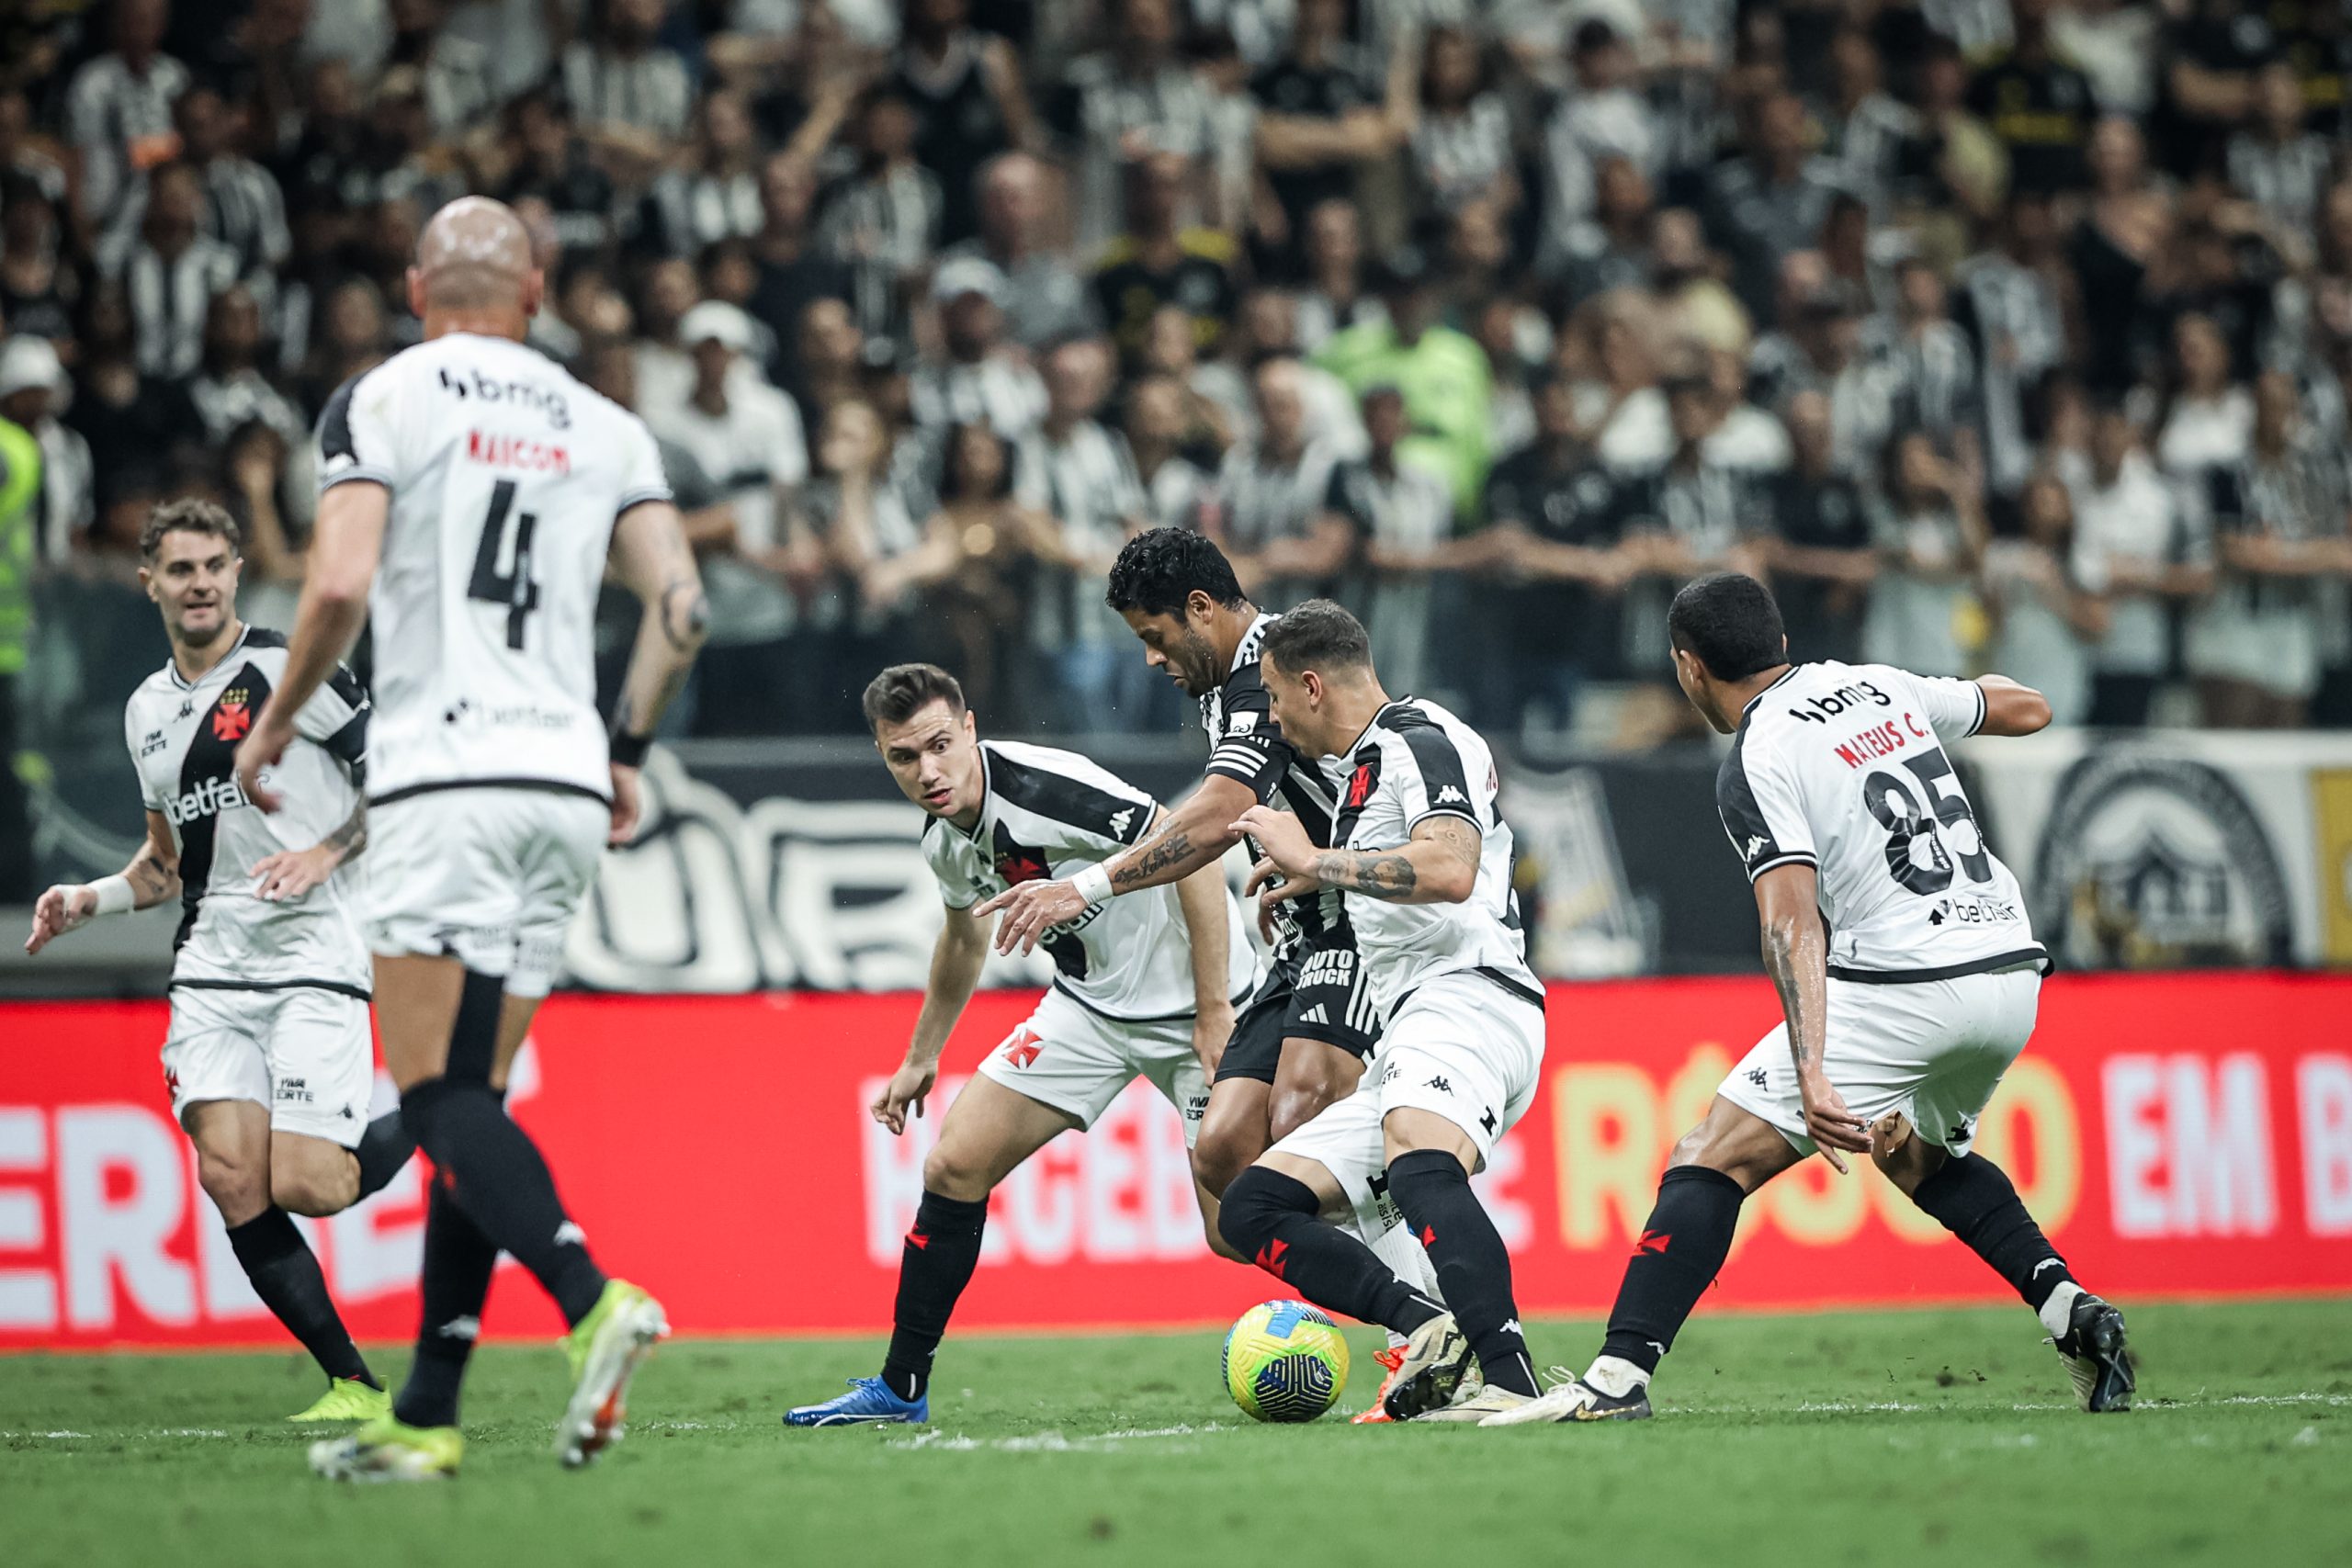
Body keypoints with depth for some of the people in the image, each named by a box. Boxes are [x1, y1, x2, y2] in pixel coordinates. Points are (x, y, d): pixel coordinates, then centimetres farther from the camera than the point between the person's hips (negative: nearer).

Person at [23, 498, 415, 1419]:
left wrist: (325, 854, -15)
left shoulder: (287, 668, -4)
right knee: (232, 1178, -12)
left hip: (312, 954, -6)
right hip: (210, 963, 6)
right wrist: (89, 901, 10)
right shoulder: (147, 711, 17)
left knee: (306, 1187, -15)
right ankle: (354, 1386, -5)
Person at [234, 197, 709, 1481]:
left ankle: (592, 1298, -31)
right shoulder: (605, 430, 15)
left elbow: (340, 585, -10)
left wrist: (275, 723, 5)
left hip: (442, 778, -5)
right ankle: (426, 1419, 7)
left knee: (442, 1097, -8)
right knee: (467, 1101, 9)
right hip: (564, 782, 5)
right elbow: (679, 605, 6)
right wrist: (626, 750, 19)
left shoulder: (382, 400, 2)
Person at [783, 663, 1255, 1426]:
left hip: (1191, 1002, -7)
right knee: (955, 1163, -1)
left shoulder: (1048, 788, -27)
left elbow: (1193, 851, -26)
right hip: (1089, 1004, 7)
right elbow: (965, 934, 21)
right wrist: (921, 1057, 30)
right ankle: (900, 1388, 11)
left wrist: (1214, 1011, -26)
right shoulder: (944, 842, -2)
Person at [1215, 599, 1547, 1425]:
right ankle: (1432, 1329, -18)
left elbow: (1449, 870, -23)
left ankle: (1510, 1381, -53)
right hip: (1409, 1034, 11)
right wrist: (1315, 877, 41)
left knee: (1418, 1164, -39)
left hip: (1468, 996, -11)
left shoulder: (1420, 739, -4)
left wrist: (1311, 860, -15)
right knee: (1251, 1208, 4)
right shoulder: (1360, 767, 26)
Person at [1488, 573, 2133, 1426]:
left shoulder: (1755, 764, -6)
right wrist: (1970, 688, 49)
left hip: (1905, 988, -8)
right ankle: (2072, 1309, 15)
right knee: (1920, 1157, 33)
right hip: (2015, 972, 8)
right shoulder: (1879, 686, 13)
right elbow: (2029, 708, 27)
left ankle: (1620, 1374, -17)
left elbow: (1794, 925, -19)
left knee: (1713, 1160, -5)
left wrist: (1811, 1077, -28)